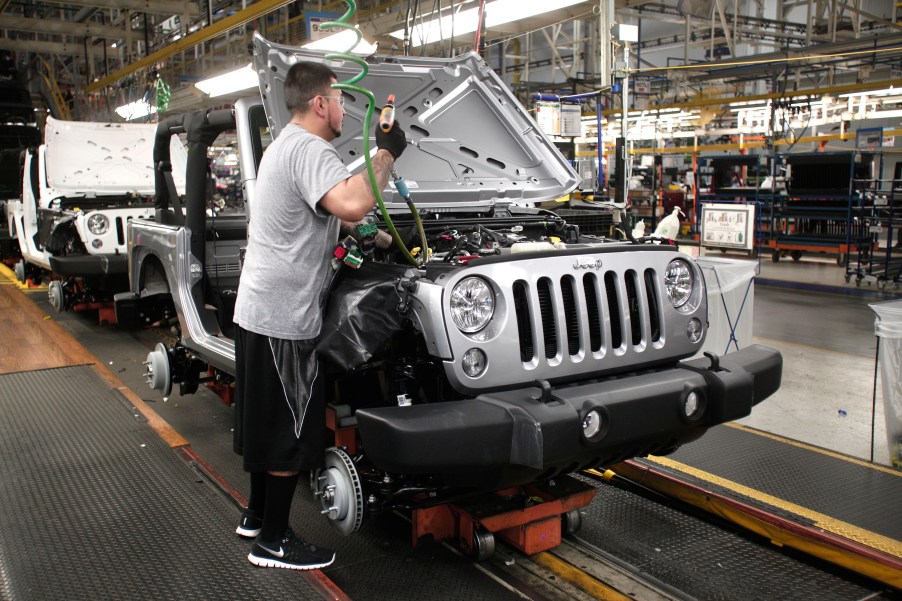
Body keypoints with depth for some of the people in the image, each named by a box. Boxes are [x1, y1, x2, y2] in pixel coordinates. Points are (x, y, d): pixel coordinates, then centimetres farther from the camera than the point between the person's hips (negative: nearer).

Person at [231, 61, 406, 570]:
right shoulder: (309, 150, -17)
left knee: (269, 422, 21)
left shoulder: (285, 145, 19)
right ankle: (273, 541, 14)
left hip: (257, 310, 11)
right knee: (292, 430, 1)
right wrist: (387, 153, -21)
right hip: (284, 318, -11)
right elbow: (351, 204, -36)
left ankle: (257, 515, 36)